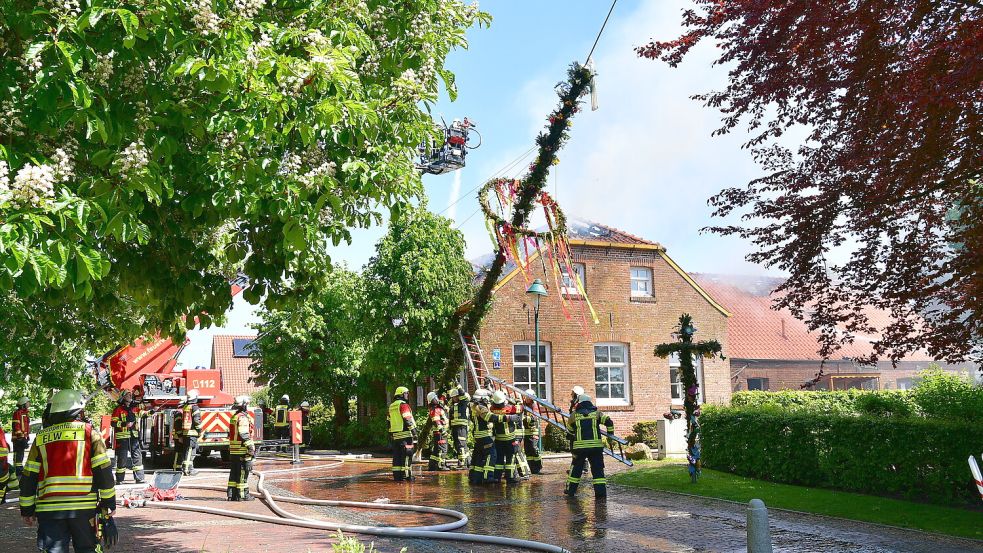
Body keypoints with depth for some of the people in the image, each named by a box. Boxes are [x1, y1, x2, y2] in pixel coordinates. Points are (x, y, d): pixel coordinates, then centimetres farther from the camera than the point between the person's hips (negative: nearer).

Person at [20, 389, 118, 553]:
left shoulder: (41, 437, 10)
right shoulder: (90, 433, 1)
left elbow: (28, 477, 10)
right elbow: (103, 471, -5)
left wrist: (27, 510, 18)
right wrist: (109, 503, 1)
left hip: (49, 509, 2)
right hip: (85, 507, -2)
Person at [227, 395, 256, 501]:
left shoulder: (234, 417, 17)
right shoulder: (243, 417, -14)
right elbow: (244, 434, -22)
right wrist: (251, 448, -20)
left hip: (233, 450, 9)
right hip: (243, 450, -9)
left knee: (234, 473, 12)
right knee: (243, 473, -5)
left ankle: (231, 494, 14)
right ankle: (242, 494, -3)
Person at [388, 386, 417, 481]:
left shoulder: (391, 407, 17)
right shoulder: (403, 405, -9)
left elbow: (389, 421, 20)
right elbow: (408, 420, -16)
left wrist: (390, 434, 24)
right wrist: (414, 431, -14)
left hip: (395, 434, 8)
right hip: (405, 434, -8)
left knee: (397, 455, 9)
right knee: (407, 454, -5)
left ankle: (397, 474, 10)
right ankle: (406, 474, -7)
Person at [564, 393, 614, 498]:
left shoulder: (574, 415, 7)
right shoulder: (596, 413, 8)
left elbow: (569, 429, 18)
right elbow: (608, 422, -2)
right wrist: (610, 434, 10)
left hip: (580, 445, 0)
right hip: (596, 445, 0)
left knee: (576, 468, 15)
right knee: (597, 469, 6)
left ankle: (571, 489, 22)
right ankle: (601, 491, 1)